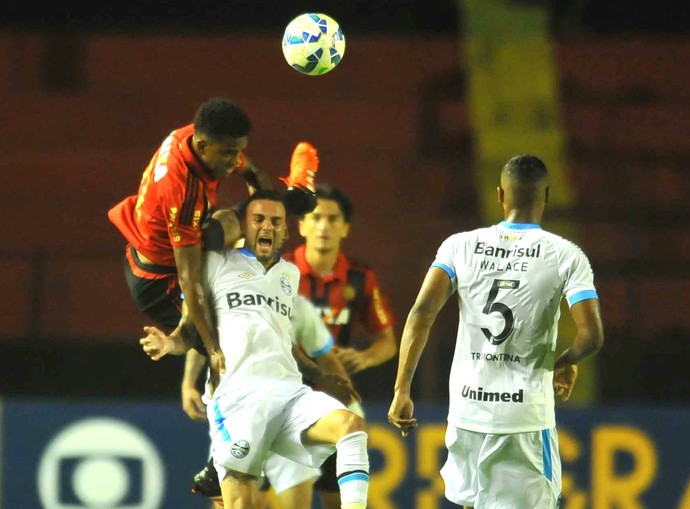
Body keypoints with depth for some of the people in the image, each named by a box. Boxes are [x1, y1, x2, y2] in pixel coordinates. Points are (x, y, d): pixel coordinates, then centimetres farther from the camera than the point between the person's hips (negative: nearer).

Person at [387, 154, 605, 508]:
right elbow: (591, 336, -10)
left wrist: (402, 392, -5)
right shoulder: (565, 256, -4)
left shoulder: (461, 246, 3)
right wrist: (564, 363, 12)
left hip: (467, 409, 3)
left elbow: (422, 314, -8)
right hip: (526, 413, -3)